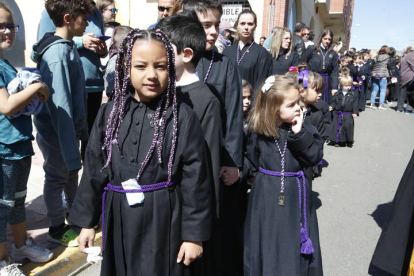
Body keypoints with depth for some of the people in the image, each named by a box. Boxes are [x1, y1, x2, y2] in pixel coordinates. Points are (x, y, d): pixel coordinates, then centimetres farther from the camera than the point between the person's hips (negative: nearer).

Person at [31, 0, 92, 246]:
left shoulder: (68, 46, 3)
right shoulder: (57, 54, -25)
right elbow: (59, 106, -28)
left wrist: (81, 127, 13)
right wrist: (71, 152, -27)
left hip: (69, 126, 8)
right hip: (55, 130, -8)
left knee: (71, 172, 22)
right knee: (57, 177, 9)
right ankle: (57, 228, 28)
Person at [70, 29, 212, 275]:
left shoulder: (183, 117, -12)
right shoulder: (110, 112, -2)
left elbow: (196, 180, -10)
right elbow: (94, 169, 5)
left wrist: (194, 234, -7)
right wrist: (87, 221, 8)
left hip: (163, 220, -3)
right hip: (119, 218, 4)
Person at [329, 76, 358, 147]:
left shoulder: (353, 94, 1)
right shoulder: (337, 94, 5)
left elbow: (355, 104, -1)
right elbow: (334, 101, 8)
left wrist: (355, 112, -8)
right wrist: (332, 107, -10)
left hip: (348, 115, -2)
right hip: (338, 114, 2)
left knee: (348, 126, -2)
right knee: (337, 127, 4)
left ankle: (349, 142, 12)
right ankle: (338, 141, 16)